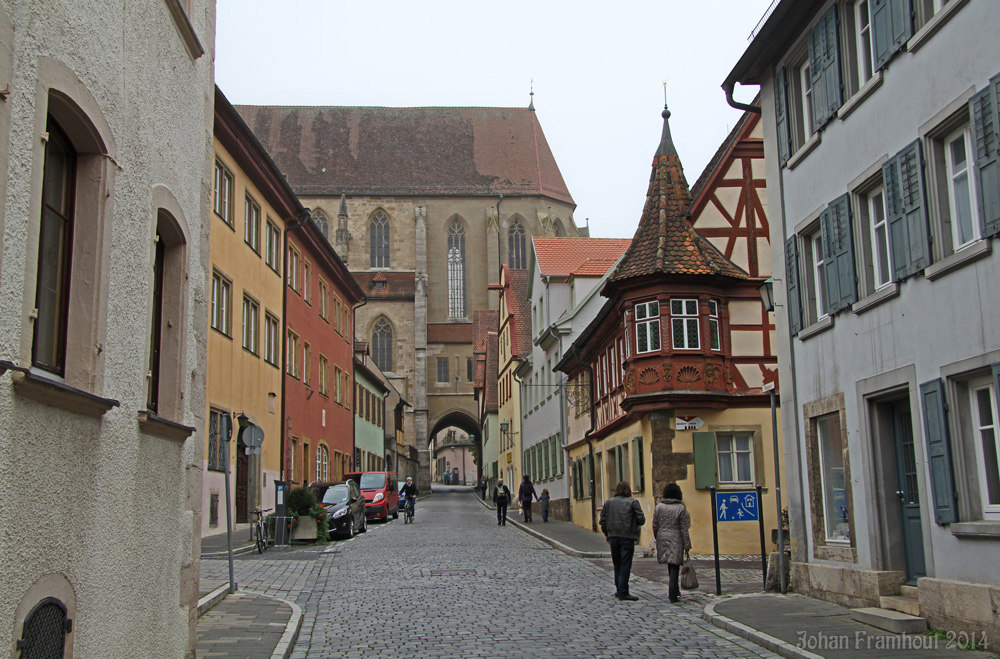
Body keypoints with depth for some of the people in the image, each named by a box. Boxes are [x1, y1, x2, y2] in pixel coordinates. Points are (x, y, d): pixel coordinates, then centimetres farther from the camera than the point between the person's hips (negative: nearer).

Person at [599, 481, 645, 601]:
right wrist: (634, 523, 14)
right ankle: (623, 592, -1)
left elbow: (603, 521, 6)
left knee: (617, 564, 16)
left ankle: (619, 590, 22)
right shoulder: (632, 502, -6)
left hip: (613, 537, 4)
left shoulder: (608, 502, 5)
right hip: (627, 537, -4)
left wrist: (607, 534, 18)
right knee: (625, 565, 0)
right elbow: (641, 520, -9)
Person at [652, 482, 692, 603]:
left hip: (662, 537, 3)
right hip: (675, 539, -3)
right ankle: (673, 593, -6)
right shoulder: (681, 508, -7)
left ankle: (674, 589, 26)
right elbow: (684, 528, -7)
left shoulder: (659, 506, 1)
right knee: (675, 566, 0)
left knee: (670, 564, 18)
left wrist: (657, 539, 18)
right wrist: (687, 545, -2)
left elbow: (654, 525, 4)